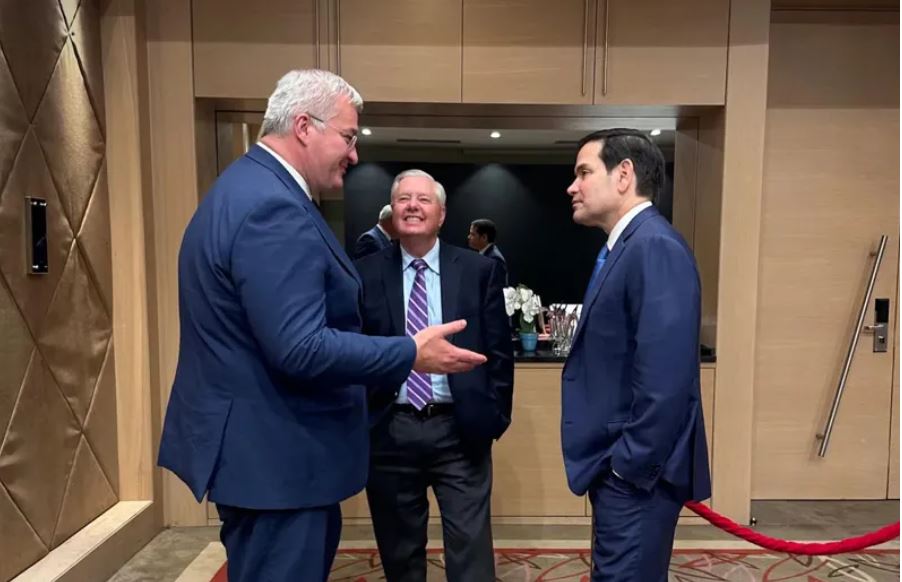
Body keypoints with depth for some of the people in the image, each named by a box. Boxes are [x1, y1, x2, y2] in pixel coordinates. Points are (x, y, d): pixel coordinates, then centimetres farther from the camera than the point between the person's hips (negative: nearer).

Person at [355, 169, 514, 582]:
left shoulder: (480, 270, 1)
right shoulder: (365, 273, 1)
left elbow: (499, 350, 3)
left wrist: (495, 416, -1)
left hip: (460, 429, 0)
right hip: (389, 431, 1)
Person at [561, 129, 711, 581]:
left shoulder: (655, 246, -19)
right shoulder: (623, 248, 11)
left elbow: (664, 374, -26)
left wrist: (630, 465, -18)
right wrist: (615, 461, 13)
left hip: (636, 473, -9)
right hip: (618, 467, 9)